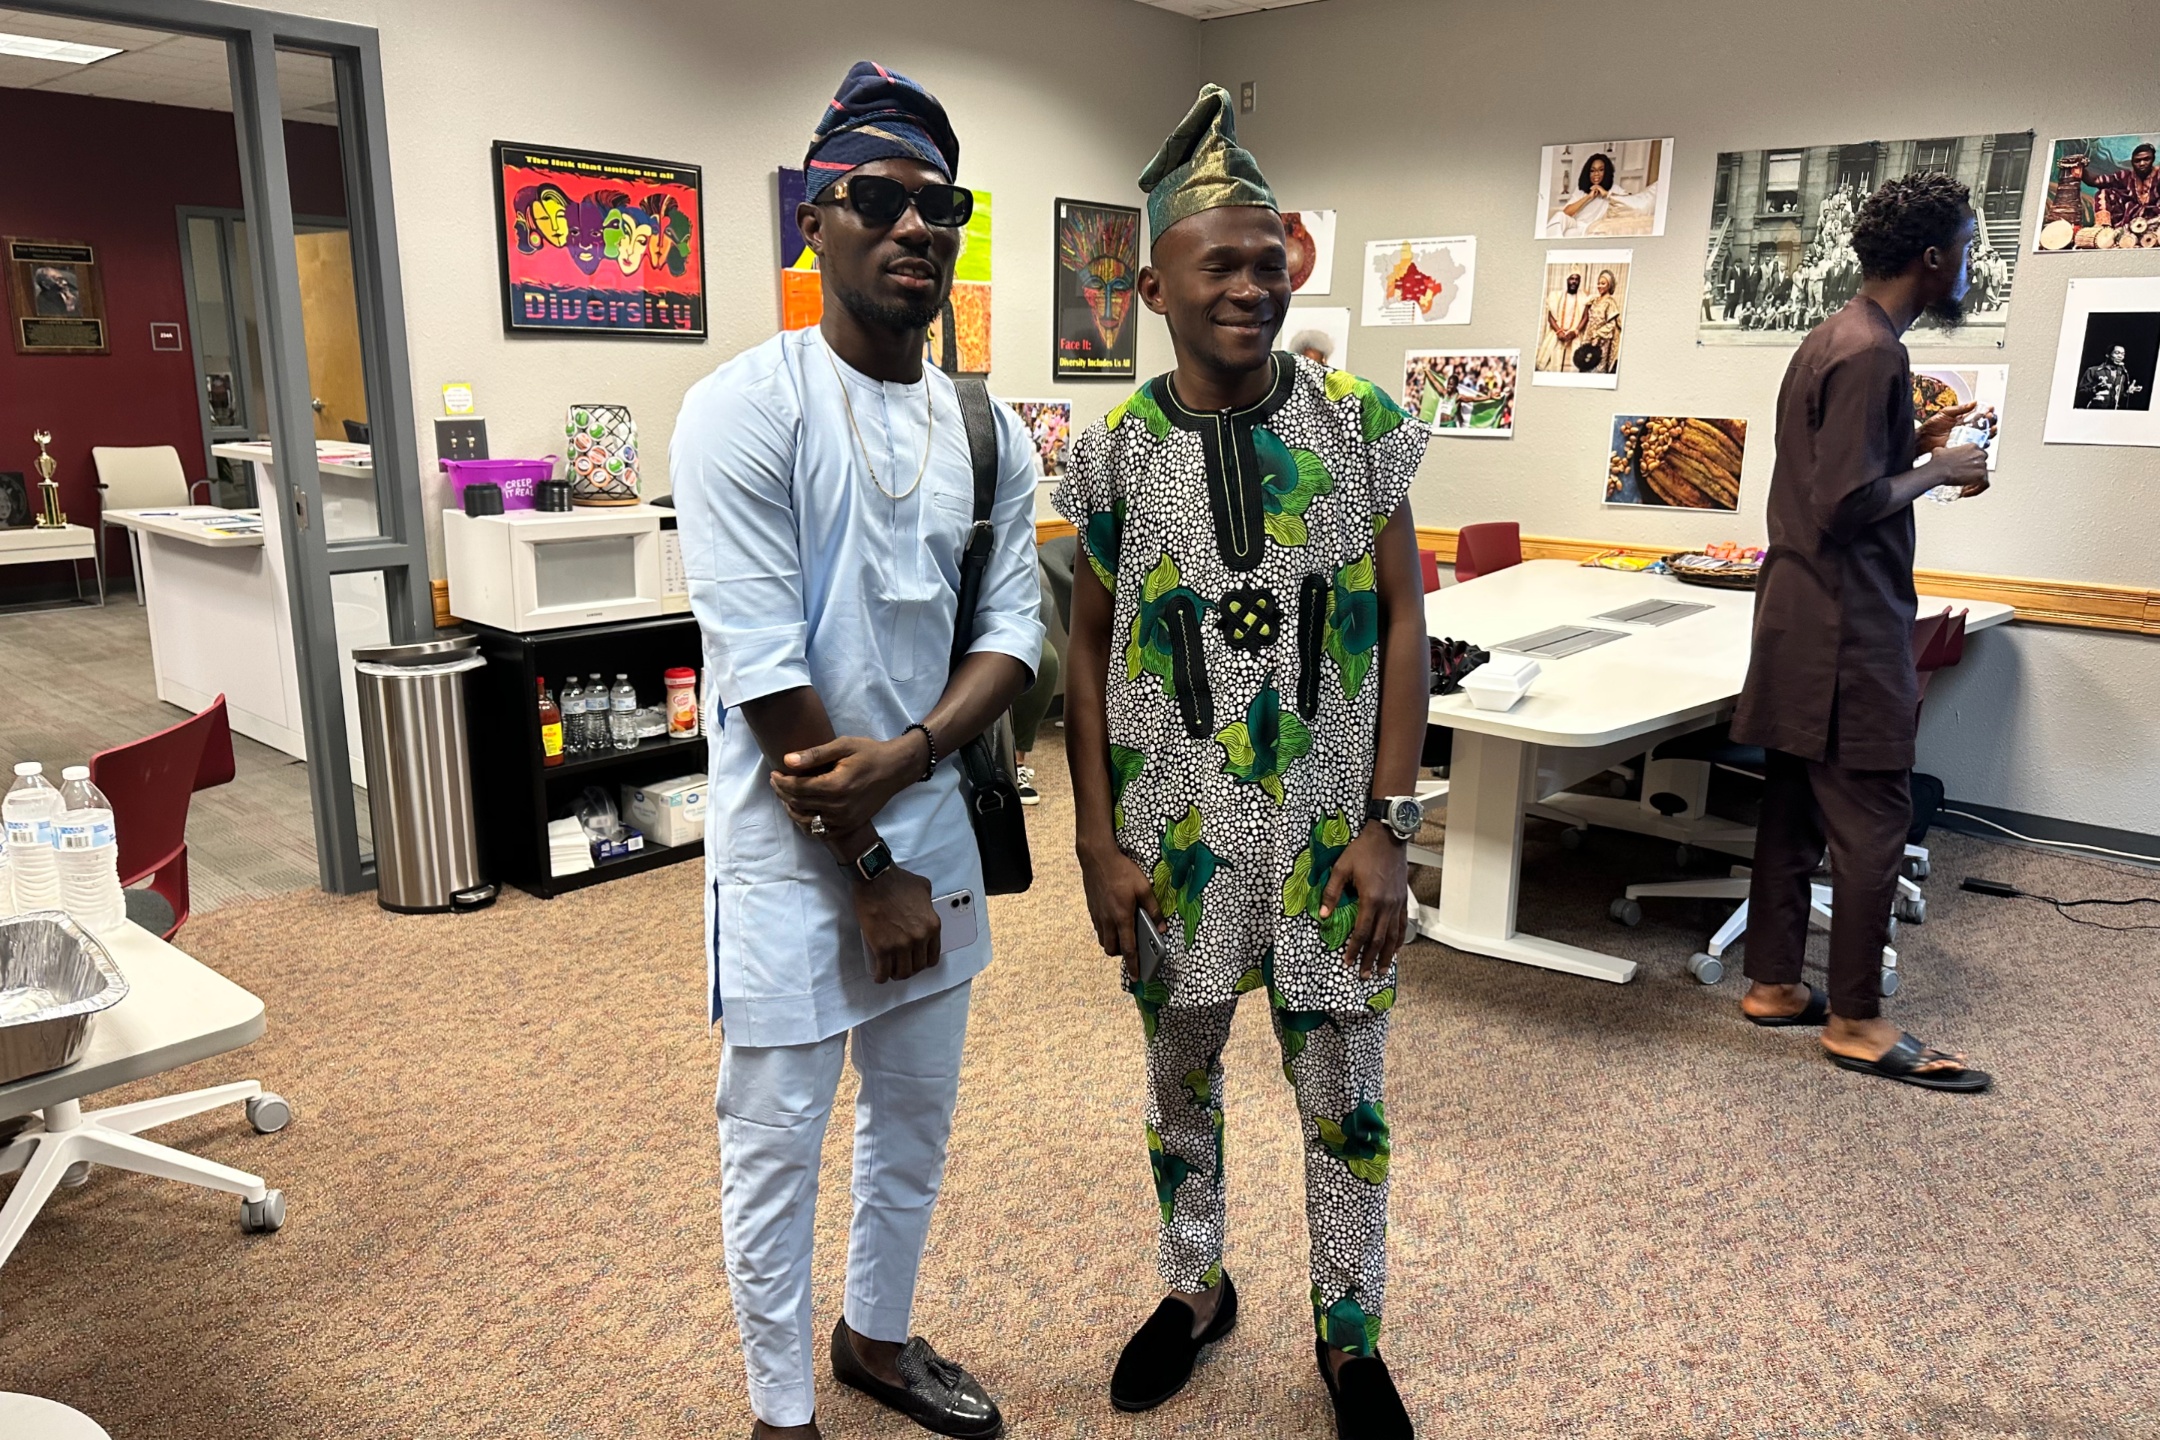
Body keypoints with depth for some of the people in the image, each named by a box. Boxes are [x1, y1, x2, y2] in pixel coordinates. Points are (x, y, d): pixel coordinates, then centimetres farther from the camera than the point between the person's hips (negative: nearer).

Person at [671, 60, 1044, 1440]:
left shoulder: (988, 432, 4)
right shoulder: (747, 408, -14)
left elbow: (1012, 630, 2)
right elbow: (763, 668, -18)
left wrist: (907, 755, -17)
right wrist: (870, 867, -14)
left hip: (929, 814, 6)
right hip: (790, 838, -5)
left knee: (918, 1110, 19)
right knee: (778, 1139, 8)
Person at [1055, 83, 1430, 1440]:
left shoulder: (1360, 424, -5)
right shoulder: (1117, 451, -4)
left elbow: (1402, 623, -2)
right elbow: (1089, 648, 2)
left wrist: (1388, 824, -8)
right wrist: (1099, 841, -2)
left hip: (1330, 824, -1)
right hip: (1175, 832, 1)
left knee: (1345, 1096, 11)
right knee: (1181, 1076, 18)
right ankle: (1195, 1290, 43)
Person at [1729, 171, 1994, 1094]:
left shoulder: (1833, 340, 16)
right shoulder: (1872, 353, -16)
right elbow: (1850, 504, -21)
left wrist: (1915, 444, 13)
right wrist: (1939, 471, -7)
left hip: (1806, 621, 10)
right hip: (1847, 628, -10)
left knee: (1796, 806, 12)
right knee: (1872, 818, -3)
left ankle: (1772, 984, 20)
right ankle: (1855, 1021, 6)